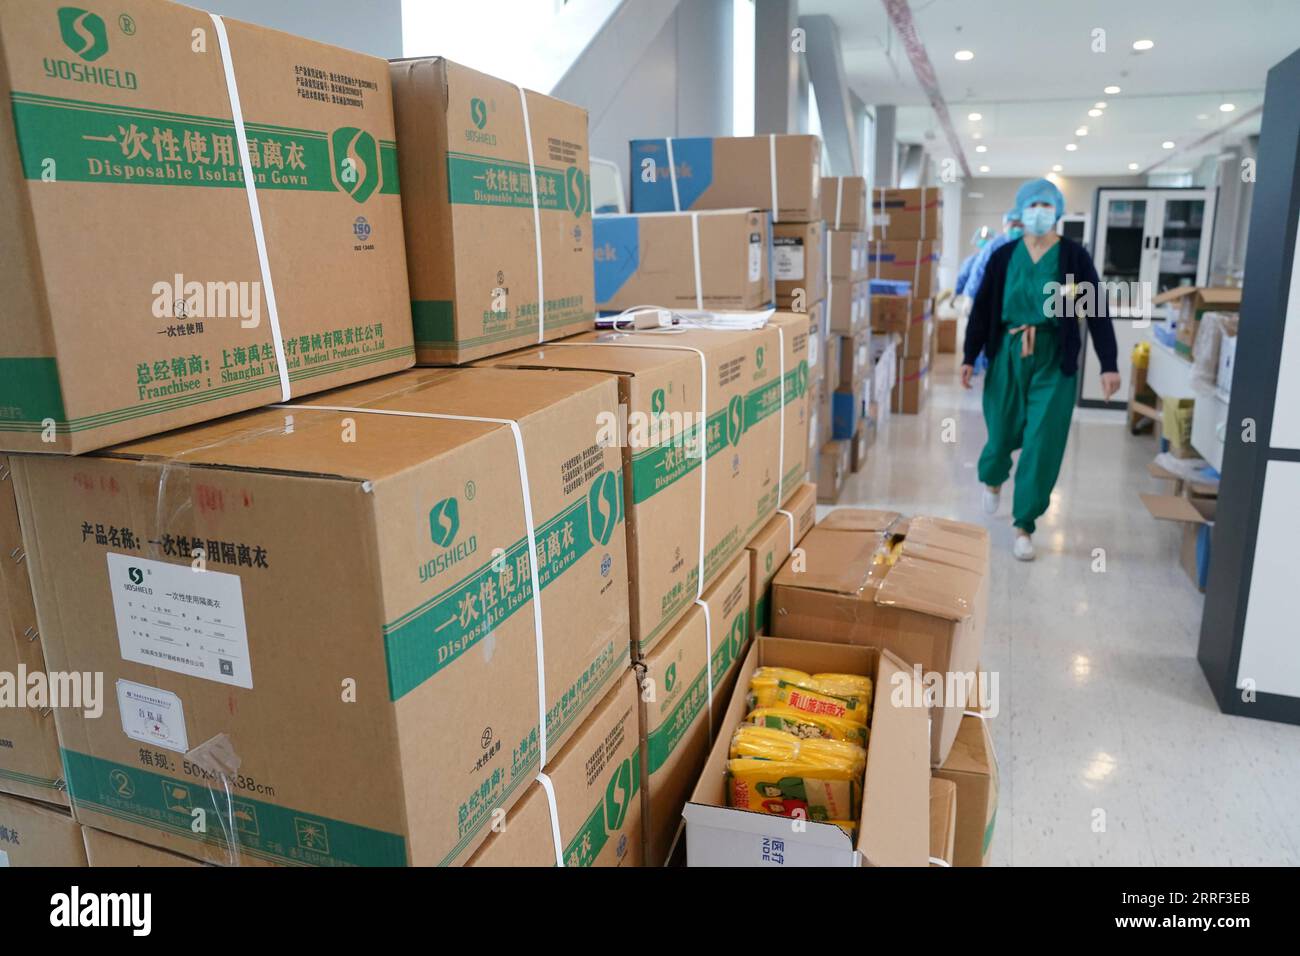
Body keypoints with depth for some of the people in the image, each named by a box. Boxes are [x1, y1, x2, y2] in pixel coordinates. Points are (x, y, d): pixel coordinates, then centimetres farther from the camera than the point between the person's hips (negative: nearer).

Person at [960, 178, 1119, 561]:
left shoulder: (1074, 256, -2)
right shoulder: (1003, 256, 2)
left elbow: (1098, 310, -2)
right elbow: (982, 308, 5)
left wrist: (1109, 365, -7)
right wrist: (969, 357, 0)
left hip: (1054, 360, -1)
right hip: (1008, 354, 1)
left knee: (1043, 445, -3)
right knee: (1003, 431, 11)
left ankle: (1024, 526, 9)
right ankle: (992, 480, 47)